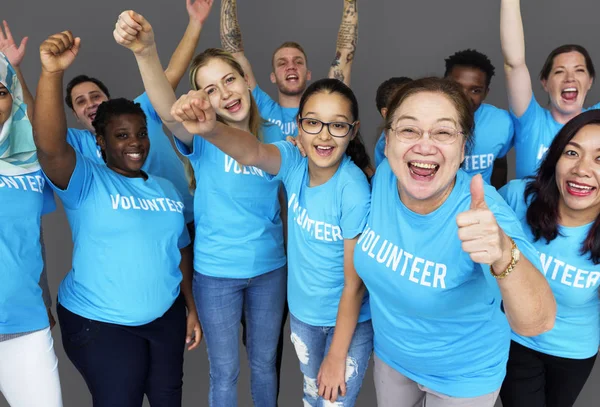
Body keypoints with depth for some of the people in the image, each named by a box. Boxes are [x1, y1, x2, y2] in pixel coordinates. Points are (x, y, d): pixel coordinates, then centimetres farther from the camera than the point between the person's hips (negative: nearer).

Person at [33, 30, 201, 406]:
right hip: (101, 323, -5)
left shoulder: (166, 188, 6)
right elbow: (50, 147, -31)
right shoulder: (87, 181, -10)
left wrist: (192, 308, 10)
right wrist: (53, 72, -41)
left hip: (167, 316, 5)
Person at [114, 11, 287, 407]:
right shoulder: (202, 138, -11)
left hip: (270, 268, 3)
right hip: (216, 273, -2)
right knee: (225, 371, 13)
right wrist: (146, 51, -51)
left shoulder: (272, 138, -1)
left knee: (264, 362, 21)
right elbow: (169, 112, -35)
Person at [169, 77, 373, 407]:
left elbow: (354, 282, -21)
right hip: (303, 311, 5)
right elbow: (253, 153, -39)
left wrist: (337, 357, -14)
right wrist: (210, 129, -61)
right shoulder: (294, 162, -15)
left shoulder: (354, 191, -27)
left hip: (350, 320, -4)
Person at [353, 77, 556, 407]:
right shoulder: (384, 176, -18)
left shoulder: (480, 210, -32)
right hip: (390, 353, 4)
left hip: (464, 374, -3)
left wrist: (504, 255, -60)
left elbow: (537, 323, -41)